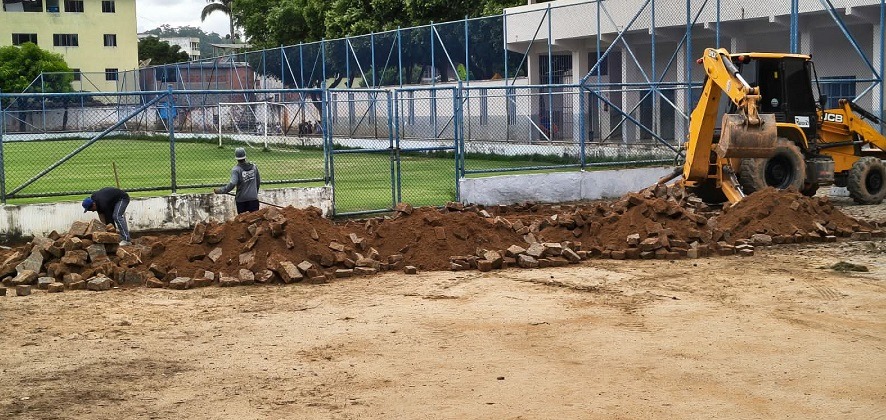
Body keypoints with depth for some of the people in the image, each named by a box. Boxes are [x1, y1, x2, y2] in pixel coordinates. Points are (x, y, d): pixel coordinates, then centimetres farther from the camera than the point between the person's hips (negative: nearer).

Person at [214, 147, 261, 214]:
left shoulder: (236, 169, -11)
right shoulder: (253, 166, 4)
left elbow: (232, 184, -23)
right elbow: (258, 182, 13)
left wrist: (220, 190, -15)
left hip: (241, 199, -3)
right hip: (253, 198, 3)